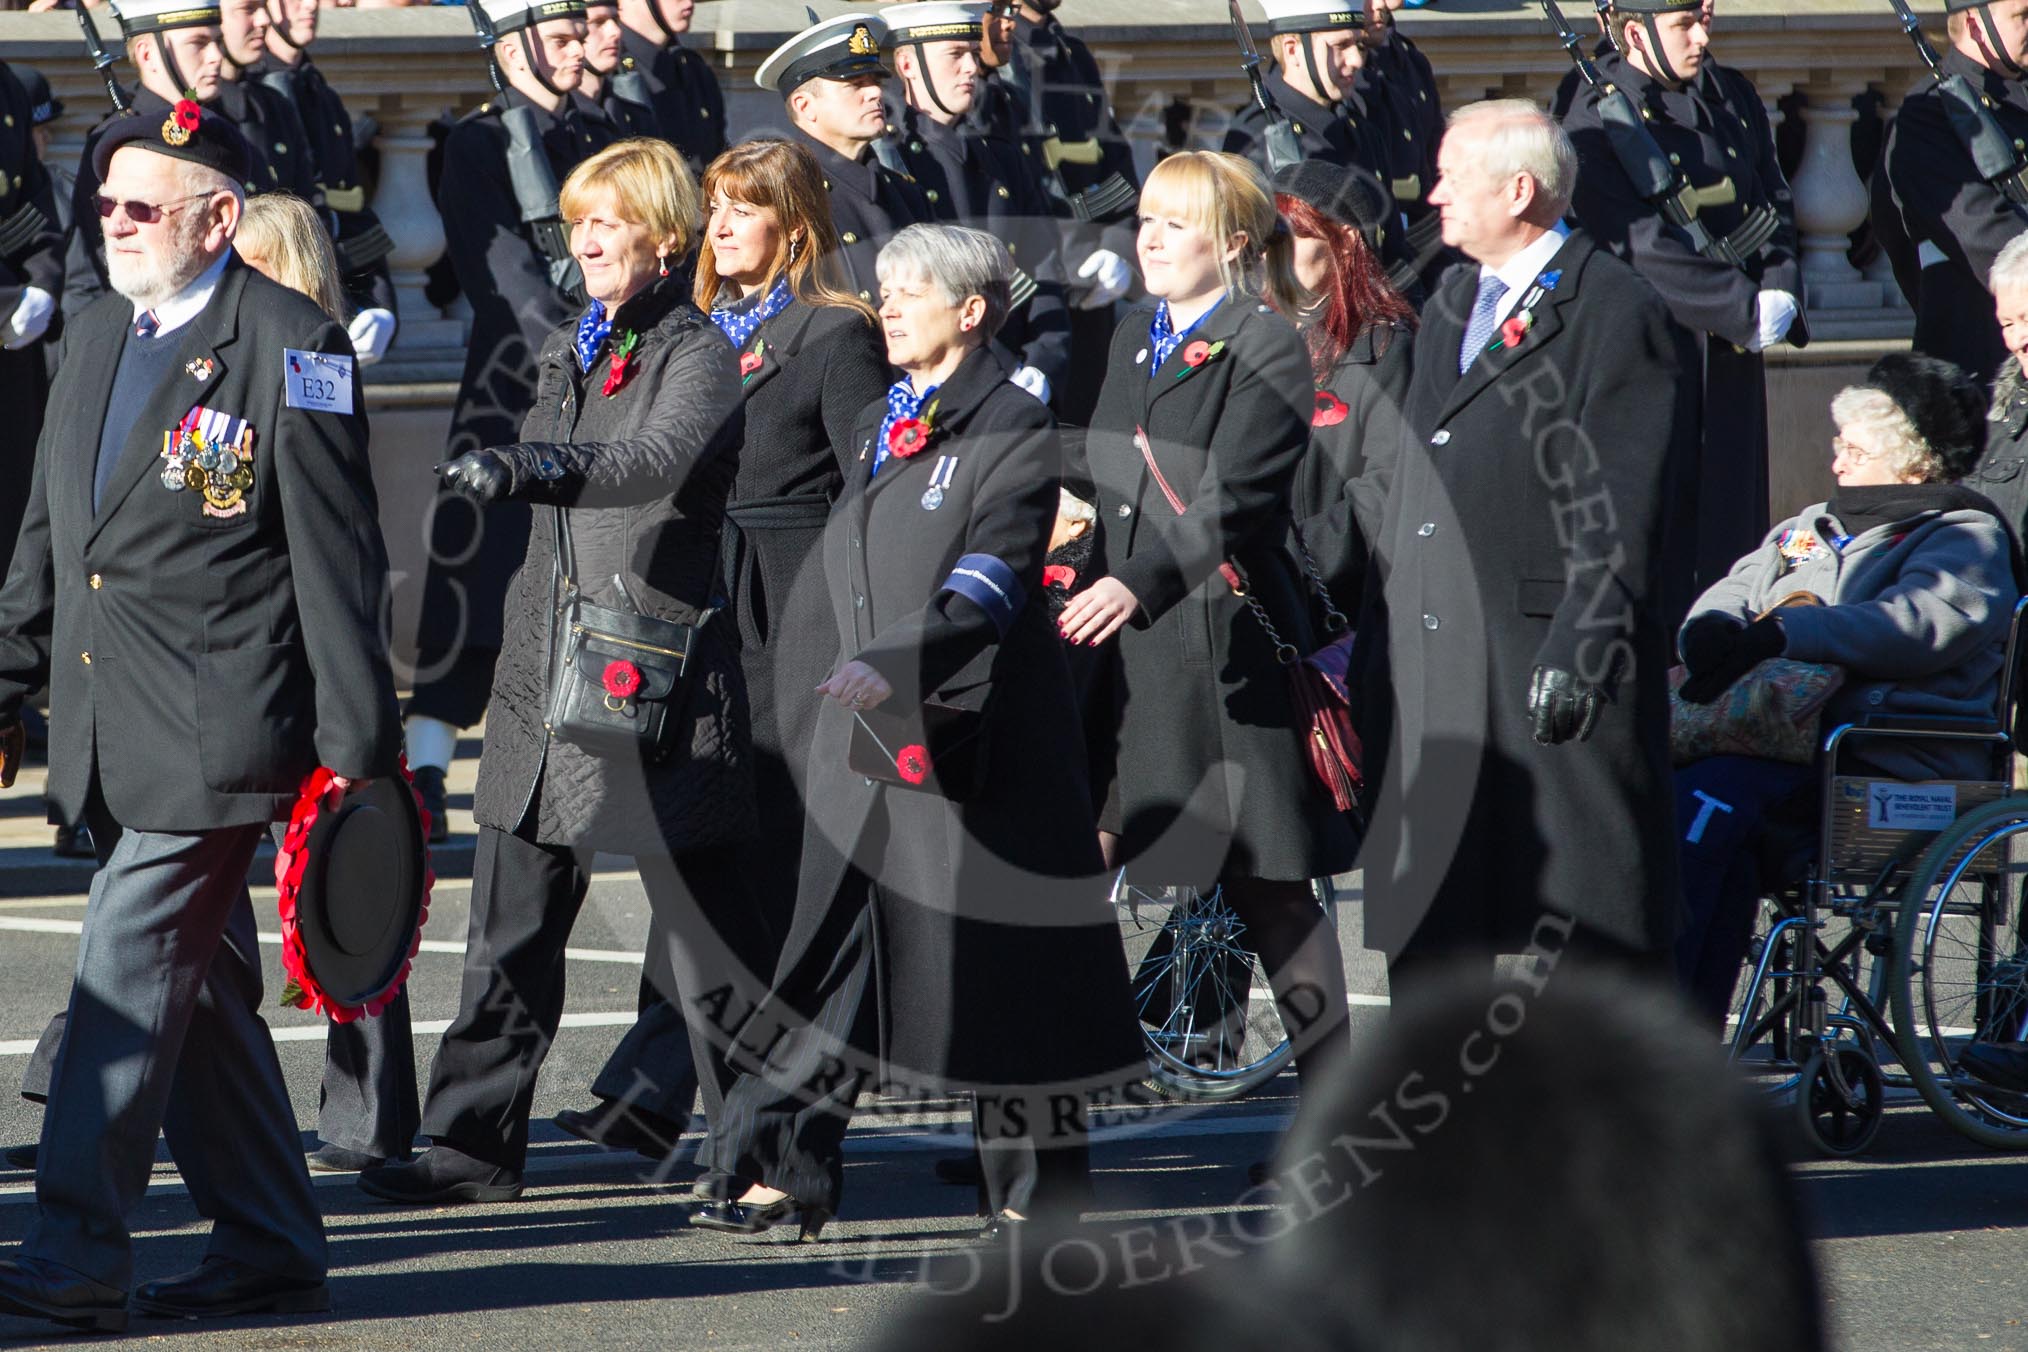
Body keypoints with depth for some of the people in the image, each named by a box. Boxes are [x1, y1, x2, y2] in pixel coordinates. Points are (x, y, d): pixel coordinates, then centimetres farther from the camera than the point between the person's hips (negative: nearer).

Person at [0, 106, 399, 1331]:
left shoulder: (292, 348, -8)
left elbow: (339, 562, -9)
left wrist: (355, 745, -11)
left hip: (214, 729, -8)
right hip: (117, 735, 8)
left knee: (130, 977, -12)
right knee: (203, 993, 13)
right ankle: (271, 1251, 22)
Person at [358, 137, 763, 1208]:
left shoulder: (697, 353, -9)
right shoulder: (566, 350, 16)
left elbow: (659, 459, -29)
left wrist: (529, 467, -43)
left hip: (658, 674, -7)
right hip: (547, 667, 7)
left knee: (707, 926, -1)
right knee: (513, 926, 6)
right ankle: (474, 1143, 11)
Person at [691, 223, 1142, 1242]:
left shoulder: (1014, 428, -8)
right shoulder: (879, 426, 17)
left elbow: (989, 586, -19)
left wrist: (897, 663, -31)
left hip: (971, 736, -7)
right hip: (867, 734, 7)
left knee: (990, 957, -2)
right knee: (829, 945, 3)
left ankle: (1035, 1193, 8)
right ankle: (786, 1173, 4)